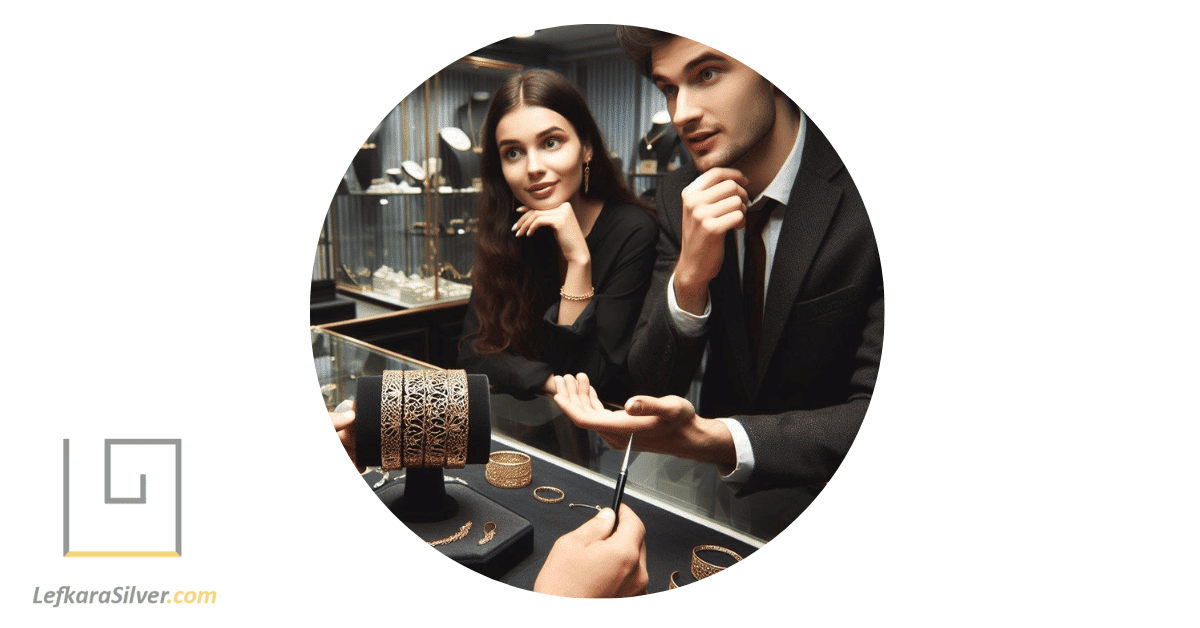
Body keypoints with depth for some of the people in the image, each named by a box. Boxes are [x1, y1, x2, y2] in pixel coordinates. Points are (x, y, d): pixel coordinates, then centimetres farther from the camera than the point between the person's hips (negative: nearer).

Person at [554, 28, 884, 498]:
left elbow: (884, 411, -19)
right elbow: (651, 386, -3)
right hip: (717, 481, 4)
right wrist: (688, 278, -23)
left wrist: (710, 438, -34)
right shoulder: (680, 196, -2)